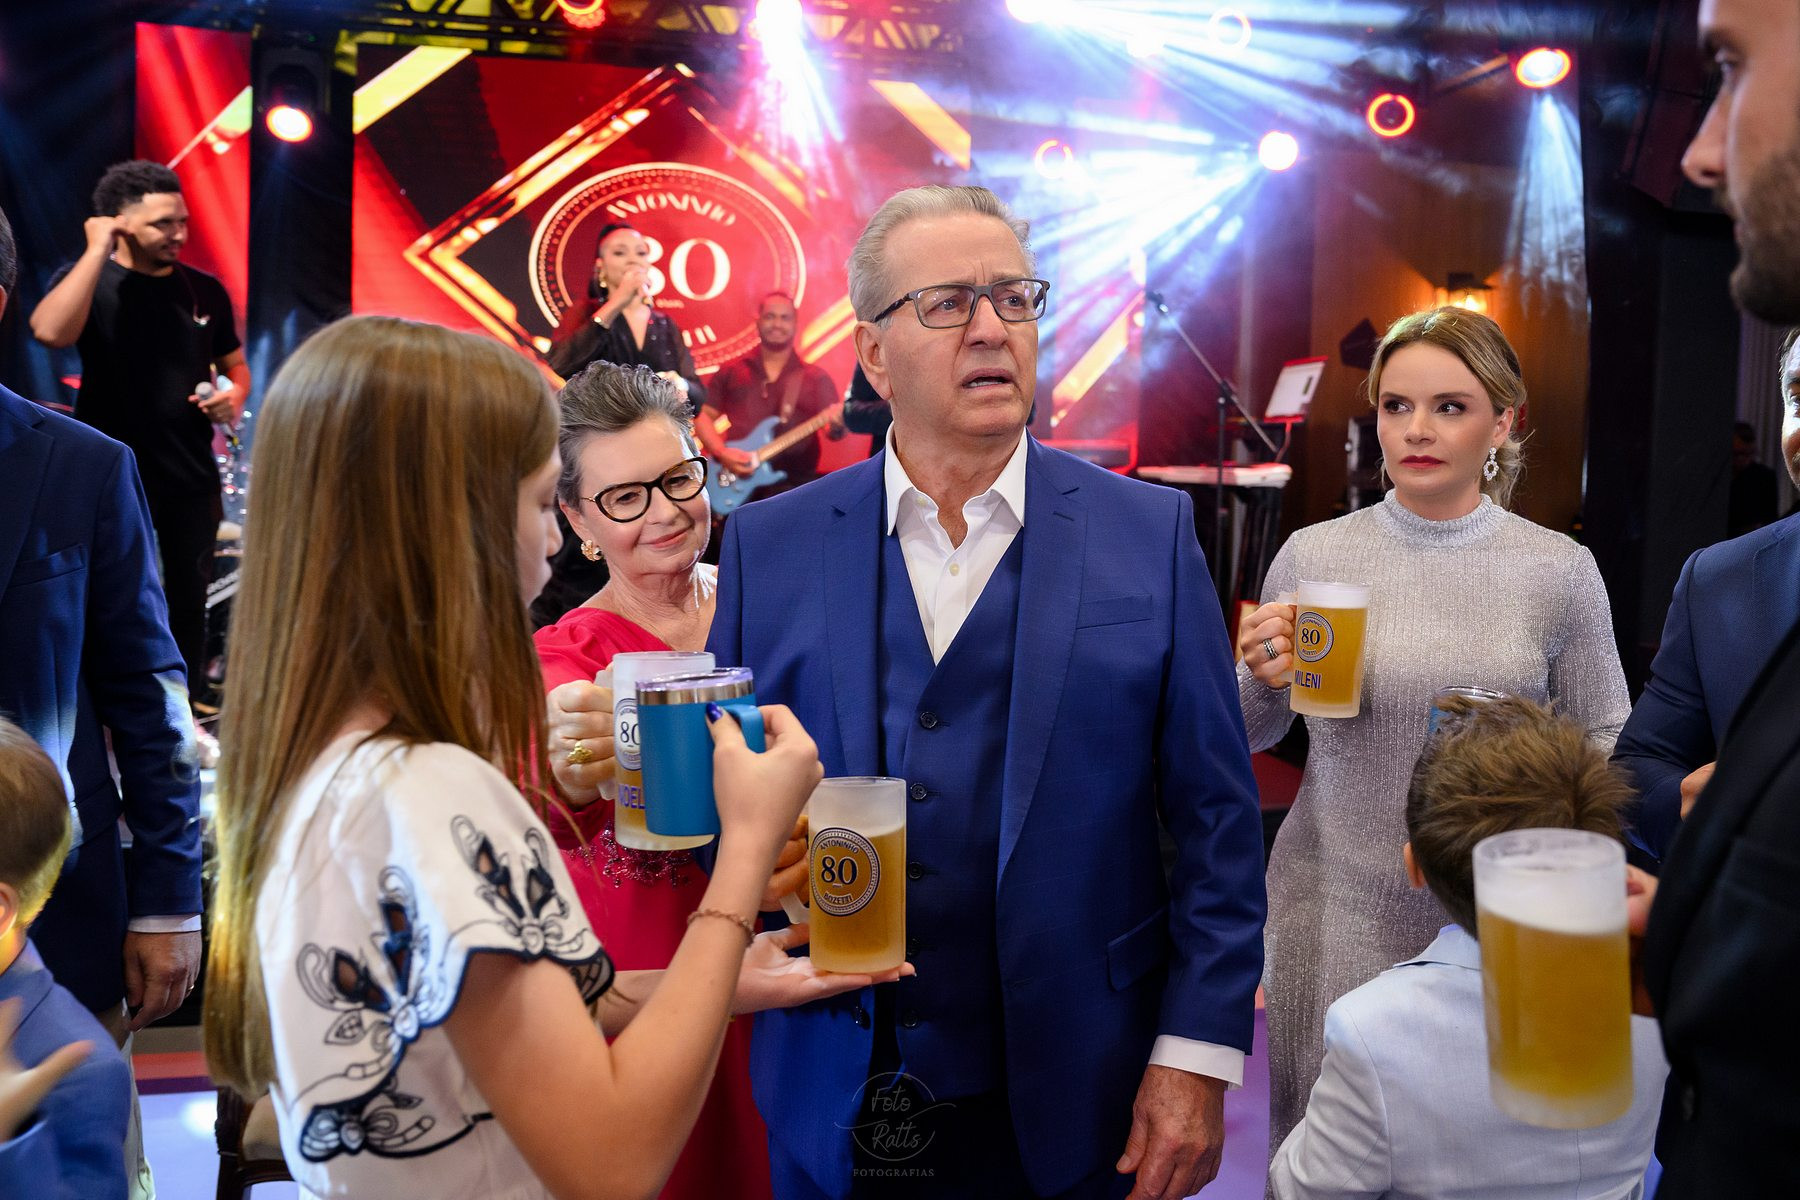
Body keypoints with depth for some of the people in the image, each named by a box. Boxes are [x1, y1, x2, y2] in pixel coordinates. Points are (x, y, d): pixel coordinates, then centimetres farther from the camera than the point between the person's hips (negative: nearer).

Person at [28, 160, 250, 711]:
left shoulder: (205, 290, 4)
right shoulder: (88, 279, -6)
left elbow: (235, 366, 17)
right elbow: (49, 331, -28)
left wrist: (233, 397, -7)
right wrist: (97, 250, -21)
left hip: (191, 474, 3)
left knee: (189, 600, 12)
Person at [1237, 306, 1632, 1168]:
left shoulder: (1560, 570, -4)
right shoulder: (1312, 555, -2)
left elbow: (1607, 742, 5)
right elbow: (1252, 736, 8)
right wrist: (1263, 677, -12)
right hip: (1335, 912, 1)